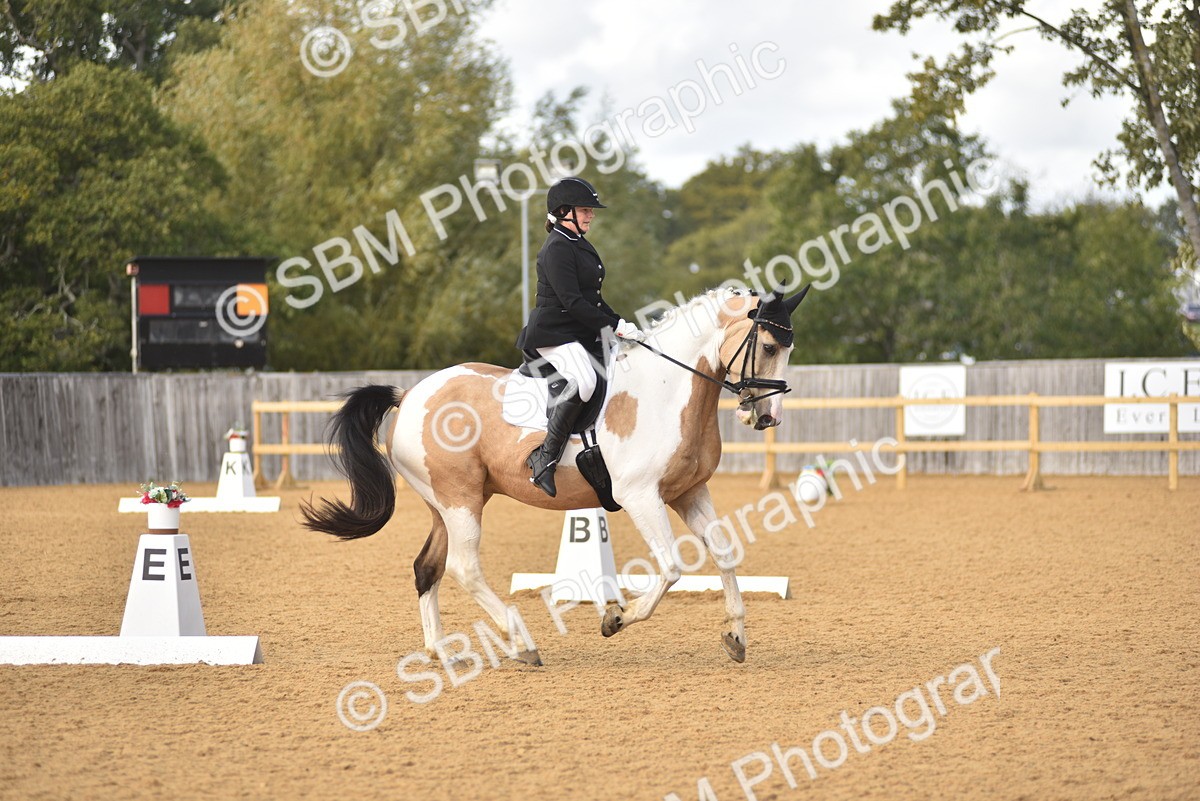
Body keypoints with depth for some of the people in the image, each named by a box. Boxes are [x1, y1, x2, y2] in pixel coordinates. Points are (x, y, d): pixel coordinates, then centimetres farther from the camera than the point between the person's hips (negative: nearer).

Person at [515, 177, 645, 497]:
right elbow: (572, 302, -20)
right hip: (554, 334, -10)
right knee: (583, 381, -34)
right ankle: (545, 456, -29)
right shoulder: (557, 248, -12)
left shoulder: (582, 247, 19)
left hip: (583, 335, 10)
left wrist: (621, 324, 11)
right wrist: (614, 326, -21)